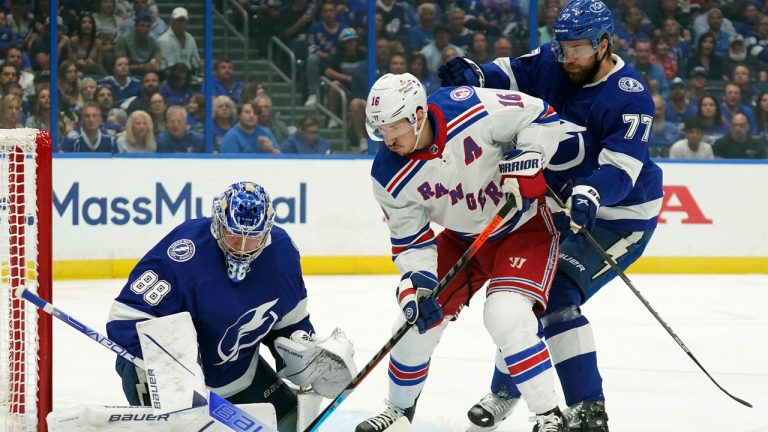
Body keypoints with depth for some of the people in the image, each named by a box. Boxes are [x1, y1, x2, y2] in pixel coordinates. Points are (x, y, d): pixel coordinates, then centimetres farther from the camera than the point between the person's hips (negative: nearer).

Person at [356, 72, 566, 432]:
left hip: (524, 225, -5)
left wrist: (524, 163, -27)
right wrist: (417, 281, -24)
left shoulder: (473, 108, -30)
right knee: (416, 320, 2)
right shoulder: (391, 177, -18)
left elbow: (541, 116, -17)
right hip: (462, 238, 5)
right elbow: (410, 240, -9)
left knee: (506, 317, -26)